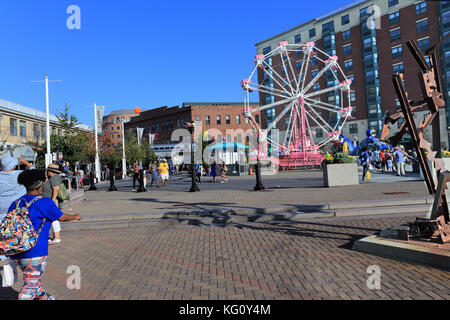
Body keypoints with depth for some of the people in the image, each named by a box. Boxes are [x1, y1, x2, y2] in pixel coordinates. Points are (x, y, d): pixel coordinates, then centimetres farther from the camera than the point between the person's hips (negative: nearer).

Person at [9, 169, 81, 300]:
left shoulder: (15, 204, 8)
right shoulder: (44, 202, -10)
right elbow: (61, 217, 0)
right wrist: (75, 216, 19)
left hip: (15, 253, 7)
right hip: (34, 252, -7)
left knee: (35, 277, 26)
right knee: (30, 286, 3)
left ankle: (43, 297, 45)